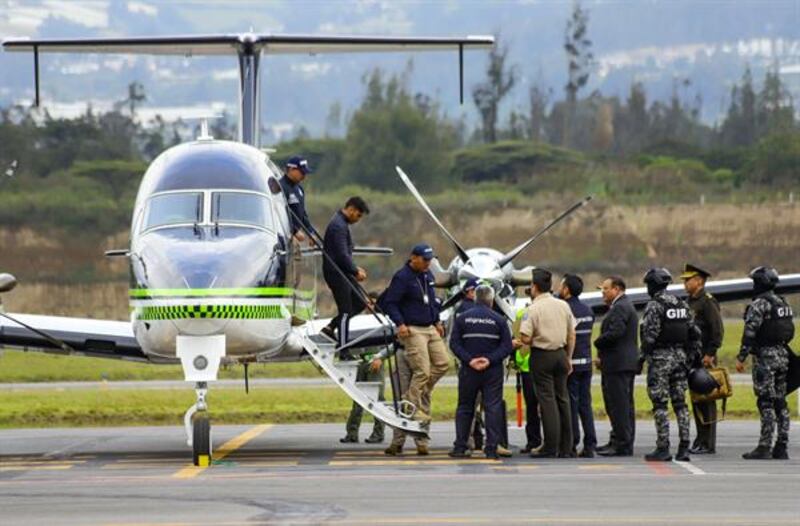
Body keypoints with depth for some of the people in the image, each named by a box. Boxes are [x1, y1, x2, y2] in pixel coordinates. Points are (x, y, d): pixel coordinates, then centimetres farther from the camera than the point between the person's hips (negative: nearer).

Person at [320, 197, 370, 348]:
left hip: (343, 272, 10)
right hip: (336, 273, -10)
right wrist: (356, 271, -14)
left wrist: (355, 269, 17)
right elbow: (342, 255, -23)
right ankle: (343, 350, 0)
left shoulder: (341, 223, 15)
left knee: (359, 303, 12)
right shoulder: (339, 226, -19)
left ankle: (330, 327, 15)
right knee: (345, 311, -5)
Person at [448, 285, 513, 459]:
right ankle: (491, 448, -6)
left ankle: (460, 446, 7)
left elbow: (454, 343, -5)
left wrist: (469, 360, -10)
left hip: (468, 370, 1)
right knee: (493, 407, 0)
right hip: (493, 372, -1)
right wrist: (490, 359, -11)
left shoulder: (462, 318, 2)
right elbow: (507, 346, -6)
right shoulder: (499, 320, -1)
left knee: (465, 407, 11)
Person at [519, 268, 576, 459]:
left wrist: (534, 341, 5)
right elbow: (571, 335, 9)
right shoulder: (563, 306, 4)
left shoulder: (533, 309, -13)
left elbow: (525, 338, -18)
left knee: (547, 400, -3)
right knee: (562, 399, 11)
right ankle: (566, 447, 13)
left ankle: (550, 447, -5)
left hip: (541, 356, -5)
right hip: (561, 354, 5)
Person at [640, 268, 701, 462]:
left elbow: (649, 335, -17)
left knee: (660, 405, -4)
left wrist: (643, 358, -8)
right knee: (680, 403, 8)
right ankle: (684, 448, 5)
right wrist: (690, 356, 16)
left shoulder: (654, 306, -11)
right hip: (680, 357, 7)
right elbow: (695, 333, 12)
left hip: (660, 358, -7)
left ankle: (663, 448, -6)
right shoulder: (682, 305, 11)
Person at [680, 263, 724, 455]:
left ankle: (708, 444, -7)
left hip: (704, 359, -9)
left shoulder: (708, 302, -11)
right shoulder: (690, 302, 18)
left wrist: (710, 354, -21)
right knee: (696, 400, 10)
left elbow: (718, 330, -17)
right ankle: (701, 441, 15)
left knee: (706, 401, -8)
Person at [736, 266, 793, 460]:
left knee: (766, 402, -9)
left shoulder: (759, 304, -12)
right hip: (782, 355, 8)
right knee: (780, 402, 9)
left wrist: (741, 358, -15)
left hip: (764, 357, -8)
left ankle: (764, 447, -10)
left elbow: (750, 333, -17)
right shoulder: (783, 303, 14)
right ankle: (781, 447, 9)